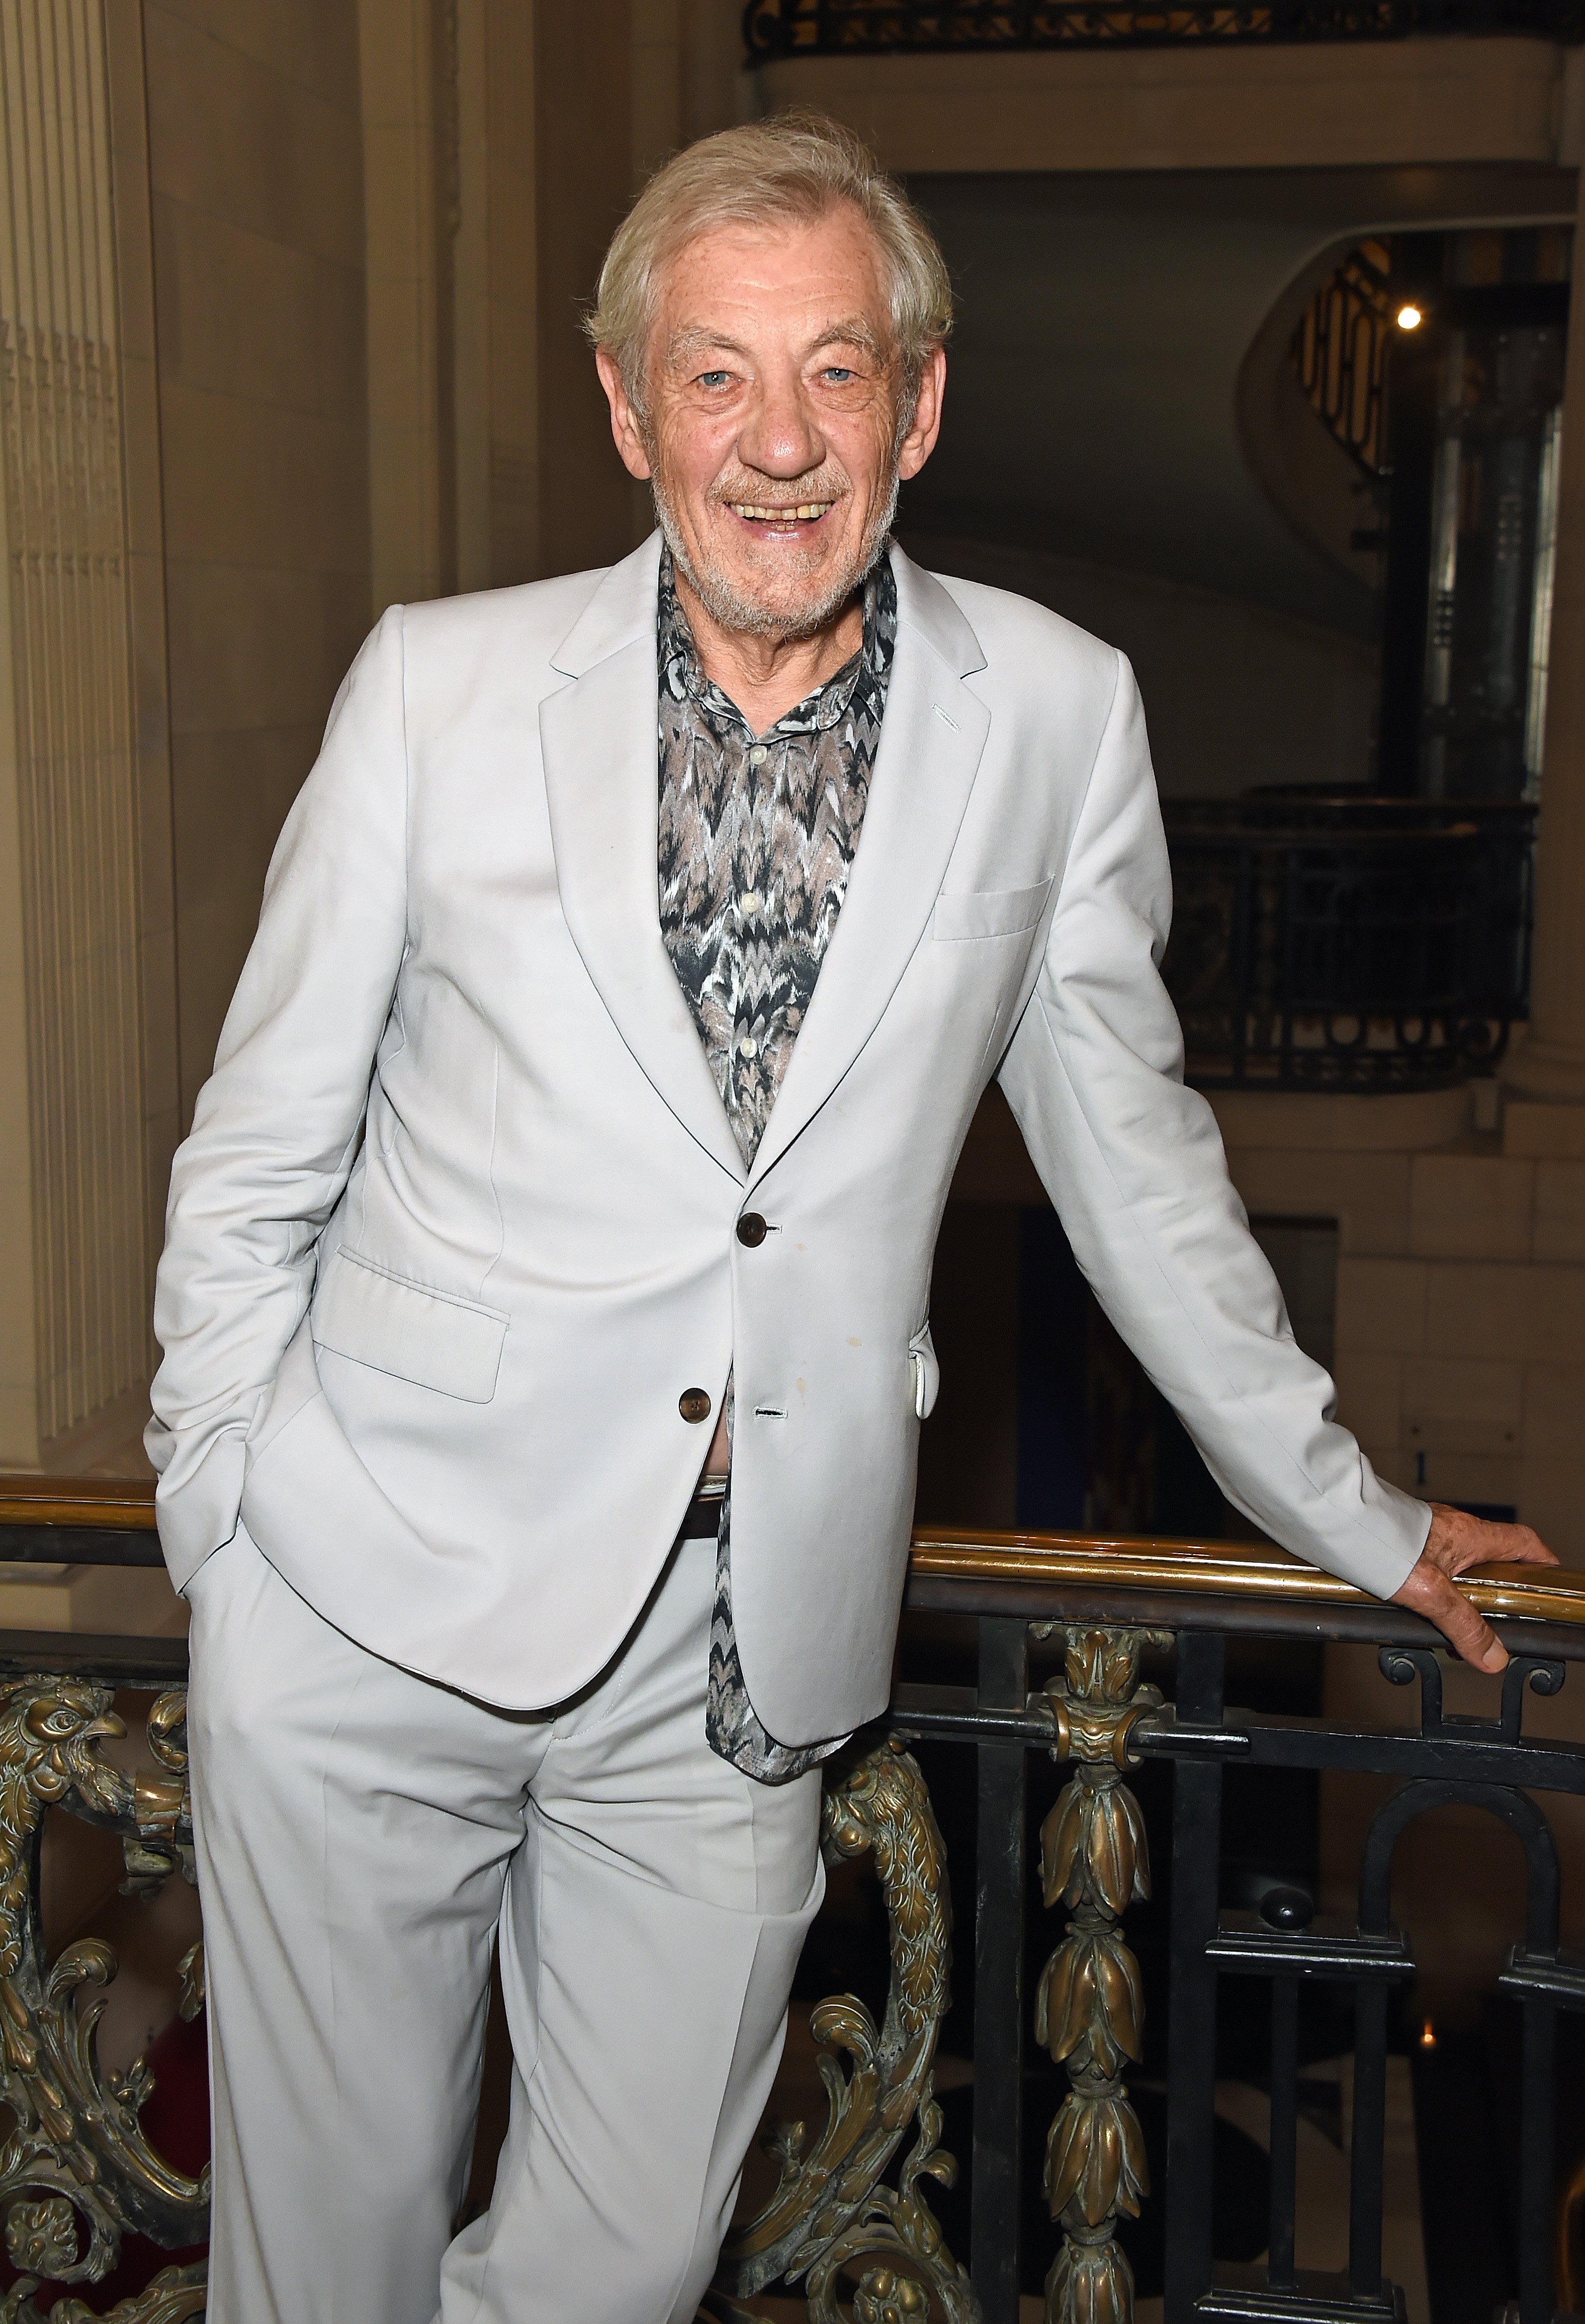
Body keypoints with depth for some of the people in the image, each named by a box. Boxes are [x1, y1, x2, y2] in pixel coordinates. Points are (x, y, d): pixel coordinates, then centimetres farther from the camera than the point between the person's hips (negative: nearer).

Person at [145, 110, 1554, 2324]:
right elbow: (260, 1154, 5)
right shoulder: (443, 683, -2)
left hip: (738, 1654, 1)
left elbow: (1132, 1149, 12)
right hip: (373, 1603, 0)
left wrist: (1352, 1517, 17)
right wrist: (214, 1522, 5)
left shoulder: (1059, 716, 1)